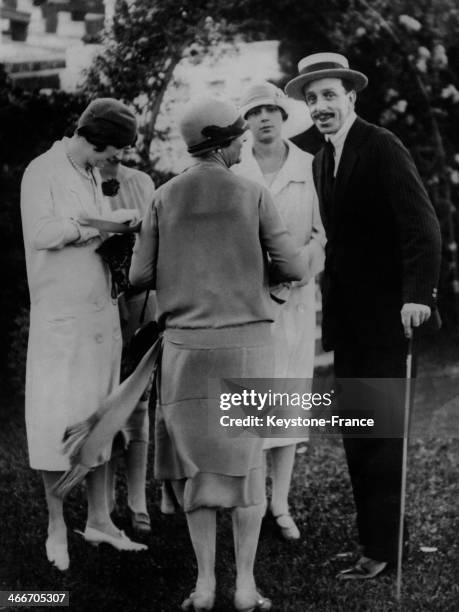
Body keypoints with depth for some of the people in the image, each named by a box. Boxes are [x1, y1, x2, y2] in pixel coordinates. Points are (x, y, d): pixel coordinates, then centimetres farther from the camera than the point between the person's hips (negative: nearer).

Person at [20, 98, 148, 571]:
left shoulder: (94, 176, 15)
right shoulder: (42, 172, -6)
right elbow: (42, 232, -18)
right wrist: (100, 222, -15)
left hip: (102, 313, 7)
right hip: (60, 315, -7)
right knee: (57, 420, 0)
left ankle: (98, 519, 18)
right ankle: (56, 528, 10)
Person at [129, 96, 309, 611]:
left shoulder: (164, 198, 1)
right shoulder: (252, 196, -3)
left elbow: (139, 276, 2)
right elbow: (293, 268, -1)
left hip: (186, 342, 1)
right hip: (244, 341, -1)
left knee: (195, 458, 9)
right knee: (244, 457, 7)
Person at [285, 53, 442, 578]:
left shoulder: (382, 149, -11)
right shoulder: (323, 160, 14)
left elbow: (423, 226, -18)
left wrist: (418, 293, -27)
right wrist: (330, 305, 12)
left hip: (384, 313, -8)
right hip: (347, 315, 8)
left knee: (378, 428, -5)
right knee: (355, 431, 11)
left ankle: (382, 547, 3)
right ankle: (374, 537, 20)